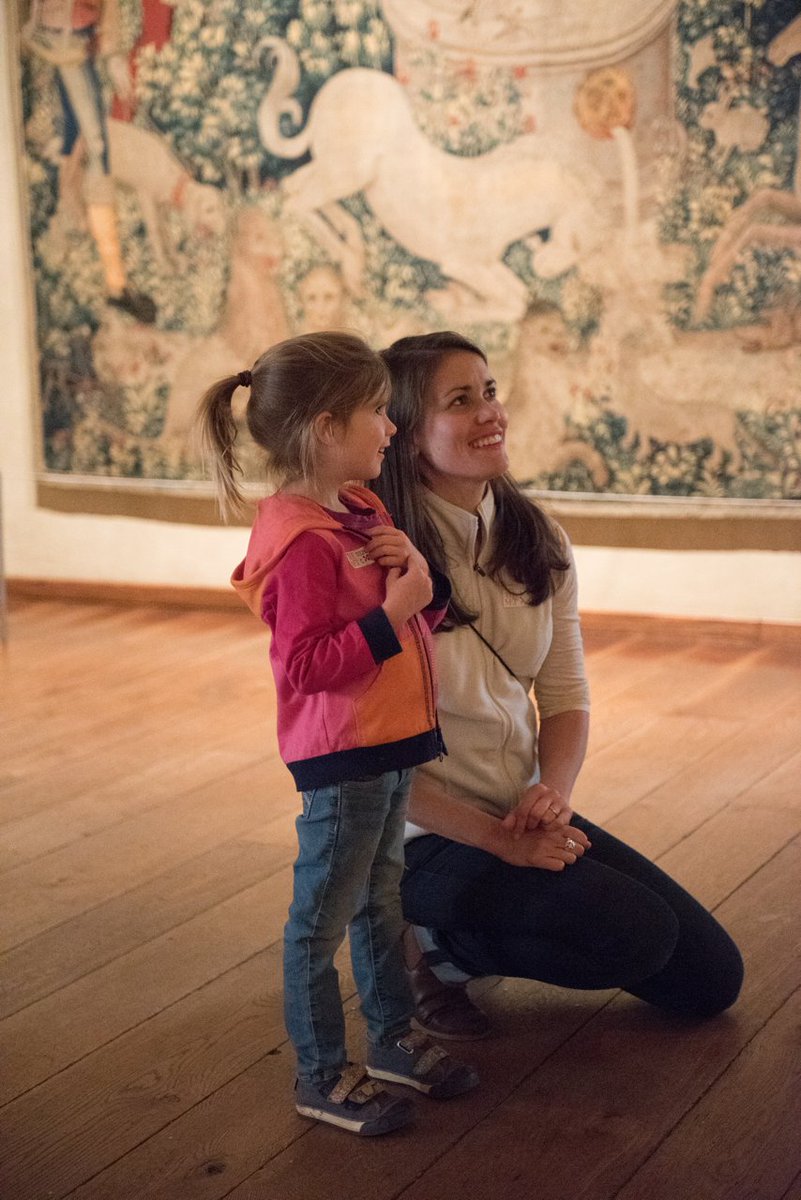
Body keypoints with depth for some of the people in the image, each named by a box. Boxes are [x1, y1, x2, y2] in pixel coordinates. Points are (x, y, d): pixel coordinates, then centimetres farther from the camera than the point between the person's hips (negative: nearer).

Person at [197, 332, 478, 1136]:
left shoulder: (362, 512, 10)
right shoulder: (301, 541, -21)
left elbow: (423, 614, 16)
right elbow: (305, 664, -26)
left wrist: (419, 575, -5)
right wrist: (393, 612, -26)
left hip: (389, 746, 10)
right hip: (340, 755, -10)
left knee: (380, 897, 22)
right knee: (323, 916, 4)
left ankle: (393, 1039, 37)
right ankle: (320, 1076, 16)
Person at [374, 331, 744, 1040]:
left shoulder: (536, 542, 1)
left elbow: (566, 696, 5)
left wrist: (553, 793, -15)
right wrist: (495, 839, -20)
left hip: (526, 814, 7)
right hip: (427, 839, -7)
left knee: (713, 978, 5)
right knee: (641, 933, -23)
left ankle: (469, 939, 17)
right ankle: (436, 950, -1)